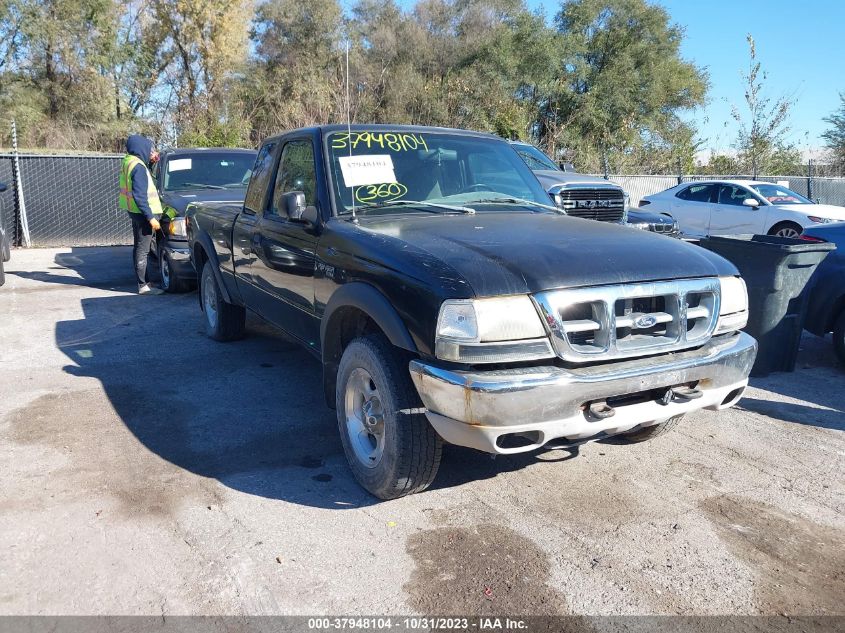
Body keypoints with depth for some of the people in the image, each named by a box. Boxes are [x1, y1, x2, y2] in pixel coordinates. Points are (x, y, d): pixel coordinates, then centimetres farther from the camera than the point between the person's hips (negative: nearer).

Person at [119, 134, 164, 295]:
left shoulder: (128, 161, 9)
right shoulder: (138, 167, -19)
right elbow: (139, 196, -23)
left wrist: (150, 159, 11)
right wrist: (150, 217, -23)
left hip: (134, 211, 10)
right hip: (142, 212, -10)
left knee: (139, 247, 15)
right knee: (143, 250, -6)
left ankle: (142, 281, 24)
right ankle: (143, 286, -2)